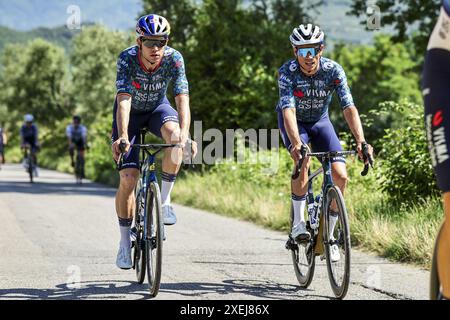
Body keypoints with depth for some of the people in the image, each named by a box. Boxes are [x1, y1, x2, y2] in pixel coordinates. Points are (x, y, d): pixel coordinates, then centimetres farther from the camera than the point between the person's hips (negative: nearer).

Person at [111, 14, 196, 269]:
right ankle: (125, 243, 2)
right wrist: (122, 136, -56)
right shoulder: (127, 59, -31)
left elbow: (183, 100, -36)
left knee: (174, 134, -35)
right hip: (131, 112, -1)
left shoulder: (174, 59, -27)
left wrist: (185, 133, -53)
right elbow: (123, 100, -41)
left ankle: (165, 199, -17)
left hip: (157, 108, 1)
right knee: (128, 178, -12)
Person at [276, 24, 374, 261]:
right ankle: (298, 222, -18)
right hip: (294, 122, -2)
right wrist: (296, 143, -57)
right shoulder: (287, 72, -29)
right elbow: (289, 111, -40)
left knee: (340, 175, -15)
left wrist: (361, 141, -47)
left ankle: (328, 236, 1)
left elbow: (349, 108, -32)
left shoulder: (333, 70, -25)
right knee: (303, 160, -33)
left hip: (320, 121, 2)